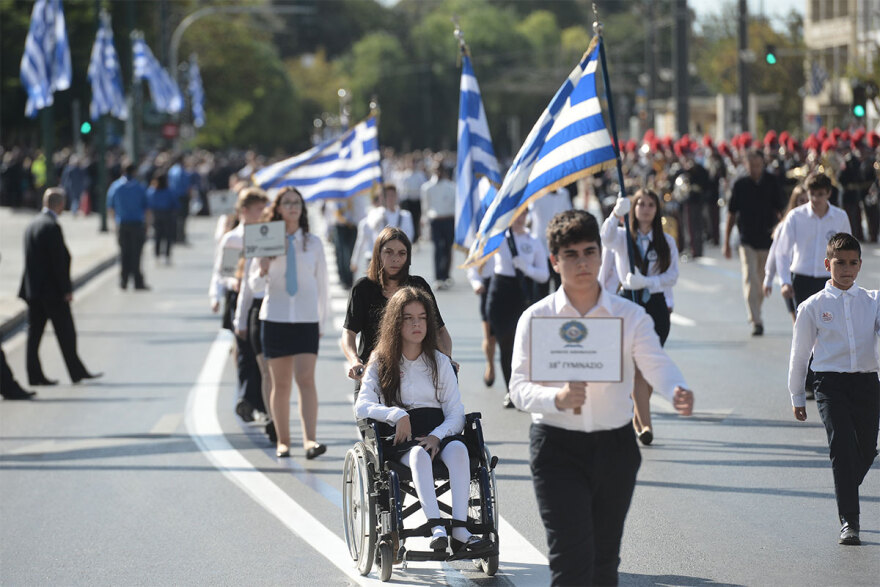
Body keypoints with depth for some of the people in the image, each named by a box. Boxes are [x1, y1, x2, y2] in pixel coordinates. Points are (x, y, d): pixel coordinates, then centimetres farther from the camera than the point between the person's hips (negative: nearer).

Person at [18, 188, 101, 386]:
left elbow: (31, 259, 14)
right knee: (65, 332, 1)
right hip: (52, 291, -8)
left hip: (32, 288, 8)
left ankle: (35, 375, 7)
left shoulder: (31, 225, 11)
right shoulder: (52, 226, -16)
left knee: (34, 332, 7)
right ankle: (76, 372, 7)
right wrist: (66, 289, -15)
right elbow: (58, 260, -19)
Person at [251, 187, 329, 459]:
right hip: (275, 317, 1)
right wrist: (263, 271, -16)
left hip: (306, 318, 0)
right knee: (280, 383, 5)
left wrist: (322, 321, 12)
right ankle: (283, 441, 13)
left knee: (306, 378, -13)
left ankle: (310, 440, -20)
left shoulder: (313, 243, 5)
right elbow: (255, 284, 6)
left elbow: (322, 284, 12)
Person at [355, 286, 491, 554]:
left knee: (458, 448, -34)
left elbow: (456, 413, 7)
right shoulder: (381, 362, 11)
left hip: (439, 431, 2)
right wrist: (398, 415, -19)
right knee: (419, 454, -38)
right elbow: (361, 407, -2)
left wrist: (437, 436, -14)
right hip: (400, 437, -2)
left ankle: (460, 529, -42)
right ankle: (436, 528, -50)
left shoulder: (440, 362, 16)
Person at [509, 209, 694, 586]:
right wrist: (557, 398, -29)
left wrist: (676, 392, -34)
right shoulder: (535, 319, -1)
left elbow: (656, 364, -11)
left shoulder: (631, 317, 3)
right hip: (557, 446, -2)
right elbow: (520, 387, -8)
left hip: (615, 446, 2)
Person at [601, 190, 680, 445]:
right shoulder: (623, 237, 3)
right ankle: (645, 424, -14)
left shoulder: (667, 242, 8)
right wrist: (617, 214, -38)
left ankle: (638, 416, 28)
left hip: (657, 304, 2)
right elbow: (607, 239, -21)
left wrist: (647, 282, -19)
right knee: (637, 366, -10)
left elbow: (673, 275, -2)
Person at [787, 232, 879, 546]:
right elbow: (799, 353, 11)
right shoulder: (813, 307, 4)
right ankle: (848, 521, -15)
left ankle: (845, 497, 37)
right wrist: (797, 397, 14)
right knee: (843, 446, -16)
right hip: (831, 383, -3)